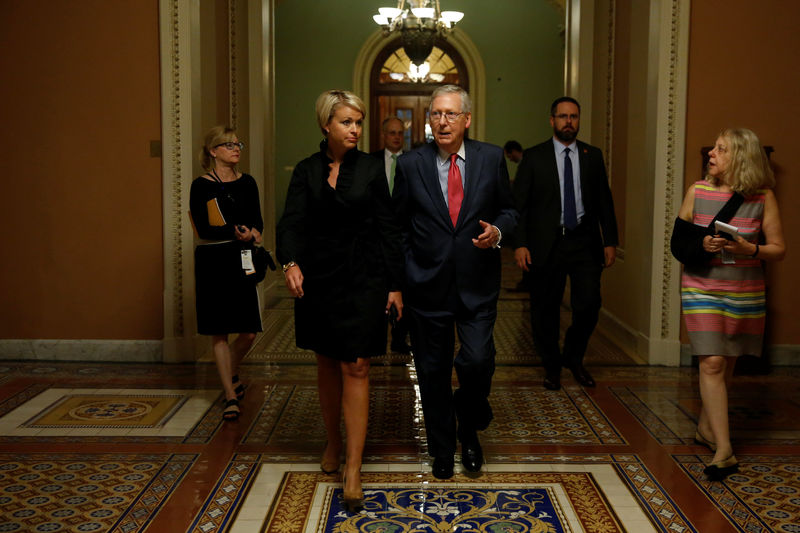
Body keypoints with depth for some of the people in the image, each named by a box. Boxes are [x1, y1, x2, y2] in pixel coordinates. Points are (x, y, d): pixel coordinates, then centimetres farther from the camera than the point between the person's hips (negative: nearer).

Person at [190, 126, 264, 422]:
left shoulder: (247, 183, 9)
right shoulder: (201, 186, -3)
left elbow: (257, 222, 3)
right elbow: (203, 228, -13)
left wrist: (251, 232, -19)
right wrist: (236, 232, -24)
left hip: (241, 261, 3)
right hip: (212, 262, -3)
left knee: (249, 332, 2)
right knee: (218, 333, 1)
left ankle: (231, 375, 32)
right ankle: (231, 395, 12)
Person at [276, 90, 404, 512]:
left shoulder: (371, 168, 2)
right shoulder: (306, 171, 3)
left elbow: (387, 227, 2)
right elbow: (292, 221, -7)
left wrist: (395, 284, -2)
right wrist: (291, 263, -27)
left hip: (363, 278, -2)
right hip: (318, 276, 2)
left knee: (356, 368, -6)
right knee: (327, 364, 13)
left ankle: (353, 469, -3)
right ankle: (333, 442, 34)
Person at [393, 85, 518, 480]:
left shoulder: (491, 159, 2)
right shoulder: (410, 164, 0)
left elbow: (508, 209, 12)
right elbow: (399, 225, 5)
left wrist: (497, 232, -11)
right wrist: (401, 280, 0)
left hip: (477, 283, 0)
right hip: (427, 284, 0)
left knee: (477, 361, -12)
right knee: (432, 372, 9)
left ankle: (469, 430, 21)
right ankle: (442, 449, 30)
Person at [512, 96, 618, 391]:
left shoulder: (593, 156, 10)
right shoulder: (533, 157, 2)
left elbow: (604, 201, 12)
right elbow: (519, 203, -1)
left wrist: (610, 241, 6)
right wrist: (520, 244, -10)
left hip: (584, 242, 2)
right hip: (547, 243, -2)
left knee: (588, 305, -4)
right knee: (545, 309, 5)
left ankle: (574, 358, 23)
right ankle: (552, 366, 25)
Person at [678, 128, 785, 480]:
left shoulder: (762, 197, -4)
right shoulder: (697, 191, -1)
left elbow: (779, 249, -1)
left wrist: (750, 249, -20)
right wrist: (701, 244, -15)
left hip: (745, 292, 1)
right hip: (702, 288, -1)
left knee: (726, 363, 11)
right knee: (712, 363, -10)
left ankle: (706, 429, 32)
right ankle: (724, 452, -8)